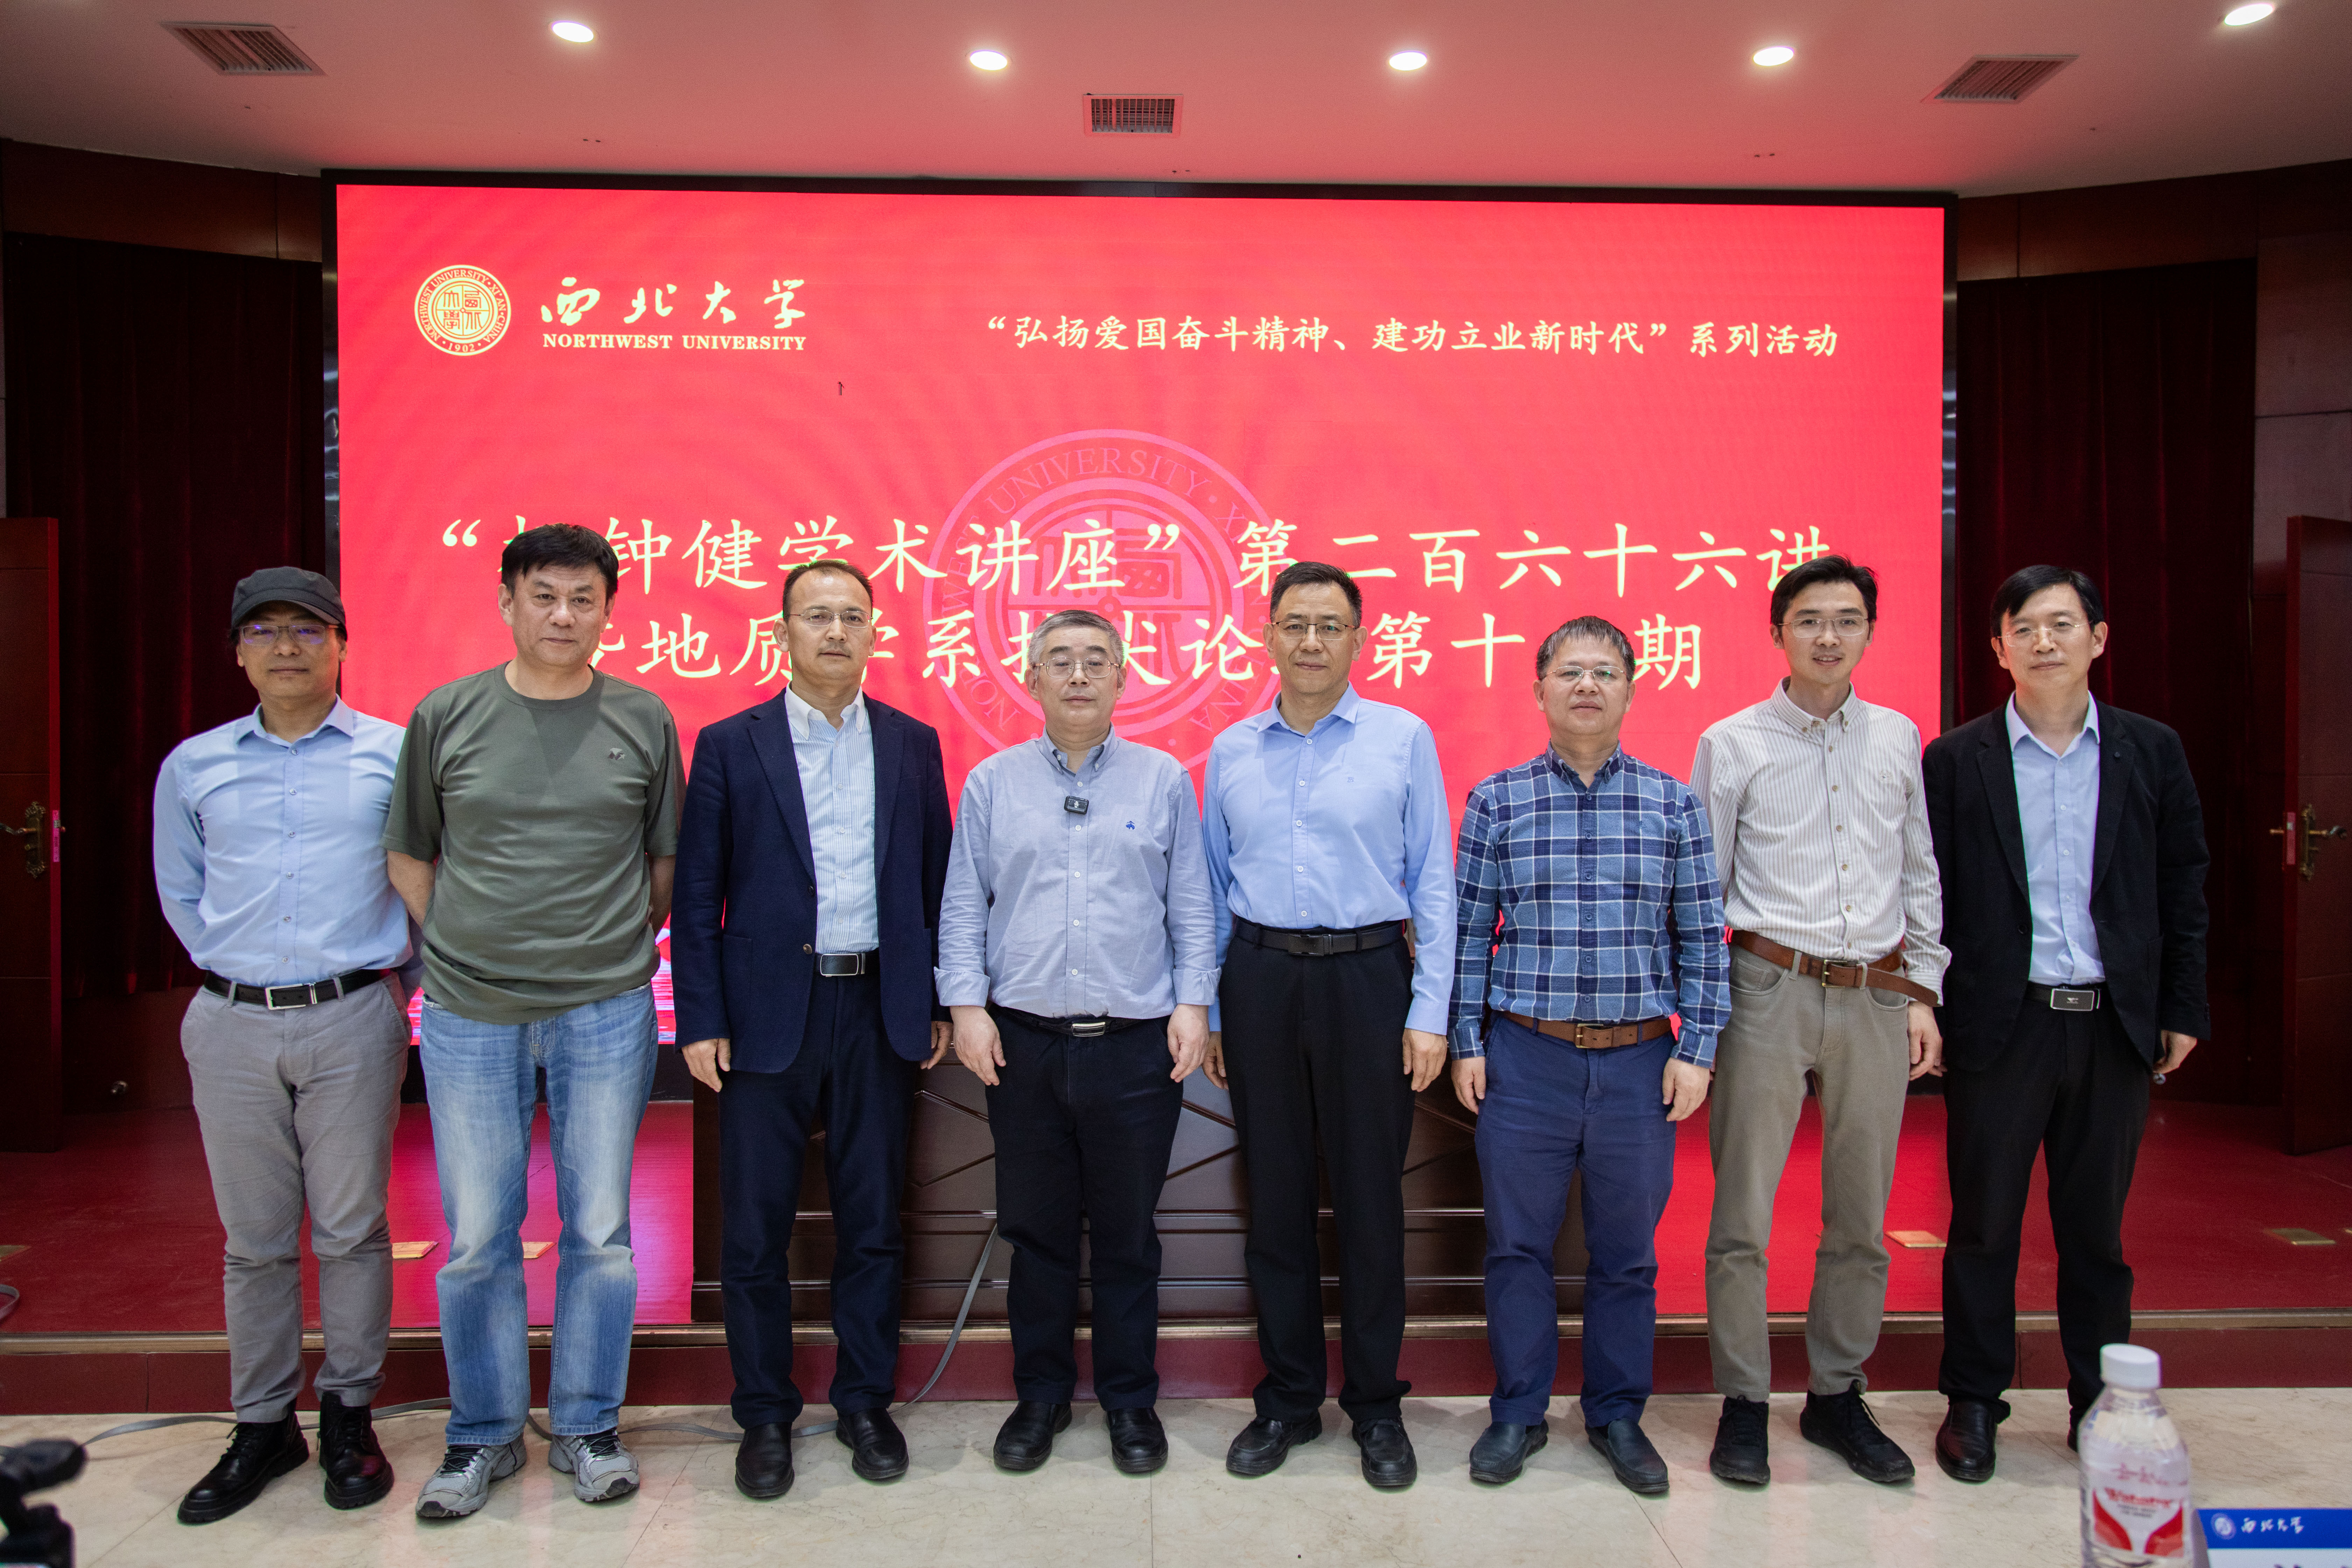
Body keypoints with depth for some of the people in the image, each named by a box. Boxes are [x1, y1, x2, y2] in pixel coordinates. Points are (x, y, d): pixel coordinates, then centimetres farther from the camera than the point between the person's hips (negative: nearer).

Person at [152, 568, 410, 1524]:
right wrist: (229, 965, 10)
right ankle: (263, 1426, 23)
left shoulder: (394, 754, 0)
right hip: (231, 1024, 3)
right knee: (254, 1238, 10)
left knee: (351, 1228, 4)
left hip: (352, 1021, -2)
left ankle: (349, 1415, 19)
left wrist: (389, 967, 4)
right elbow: (179, 890, 19)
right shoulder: (193, 766, 9)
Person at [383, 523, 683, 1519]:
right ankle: (484, 1435, 26)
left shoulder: (643, 720, 2)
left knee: (599, 1232, 7)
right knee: (477, 1239, 7)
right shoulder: (446, 716, 2)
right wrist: (455, 947, 4)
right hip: (469, 1014, 0)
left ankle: (586, 1429, 24)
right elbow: (409, 855, 11)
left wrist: (624, 948, 6)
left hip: (606, 1012, 0)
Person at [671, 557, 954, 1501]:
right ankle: (765, 1416, 23)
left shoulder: (913, 743, 6)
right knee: (755, 1228, 6)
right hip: (767, 1014, -1)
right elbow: (697, 895, 0)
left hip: (879, 1010, 2)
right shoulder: (731, 746, 1)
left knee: (872, 1221, 11)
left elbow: (936, 881, 7)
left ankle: (865, 1404, 26)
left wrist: (940, 1003, 3)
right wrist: (700, 1021, -6)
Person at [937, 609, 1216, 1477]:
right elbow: (962, 905, 6)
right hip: (1024, 1045, 1)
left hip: (1136, 1045, -1)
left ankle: (1130, 1401, 26)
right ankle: (1041, 1396, 28)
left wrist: (1193, 1002, -3)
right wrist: (967, 1005, -3)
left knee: (1128, 1235, 9)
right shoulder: (991, 783, 7)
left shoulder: (1164, 780, 5)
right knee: (1037, 1231, 11)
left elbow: (1191, 905, 6)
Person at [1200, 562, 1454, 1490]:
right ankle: (1288, 1398, 25)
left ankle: (1376, 1405, 22)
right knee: (1276, 1196, 10)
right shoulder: (1230, 752, 9)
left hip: (1367, 976, -2)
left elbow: (1433, 884, 0)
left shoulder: (1404, 739, 1)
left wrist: (1430, 1012, -5)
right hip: (1259, 977, 2)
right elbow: (1213, 890, 12)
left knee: (1371, 1197, 5)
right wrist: (1203, 1009, 9)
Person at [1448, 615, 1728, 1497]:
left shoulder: (1673, 803, 3)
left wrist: (1695, 1050, 0)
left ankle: (1618, 1416, 30)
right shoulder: (1496, 802, 1)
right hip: (1525, 1055, 0)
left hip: (1640, 1062, 1)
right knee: (1517, 1244, 8)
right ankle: (1518, 1414, 26)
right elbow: (1469, 931, 4)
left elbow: (1701, 936, 5)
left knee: (1627, 1252, 11)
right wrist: (1466, 1043, 1)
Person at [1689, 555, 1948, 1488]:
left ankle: (1836, 1396, 26)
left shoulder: (1899, 738, 11)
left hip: (1876, 995, 3)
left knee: (1861, 1219, 10)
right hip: (1770, 989, -3)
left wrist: (1923, 993, 9)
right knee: (1744, 1212, 0)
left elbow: (1922, 874, 15)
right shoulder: (1732, 744, 2)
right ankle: (1744, 1403, 14)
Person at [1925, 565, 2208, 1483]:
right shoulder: (1956, 760, -1)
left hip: (2115, 1025, 2)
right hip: (2000, 1025, -2)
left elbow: (2183, 886, 8)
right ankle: (1974, 1403, 21)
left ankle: (2103, 1405, 28)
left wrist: (2183, 1010, 4)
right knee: (1984, 1224, 7)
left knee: (2097, 1226, 13)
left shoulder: (2152, 752, 6)